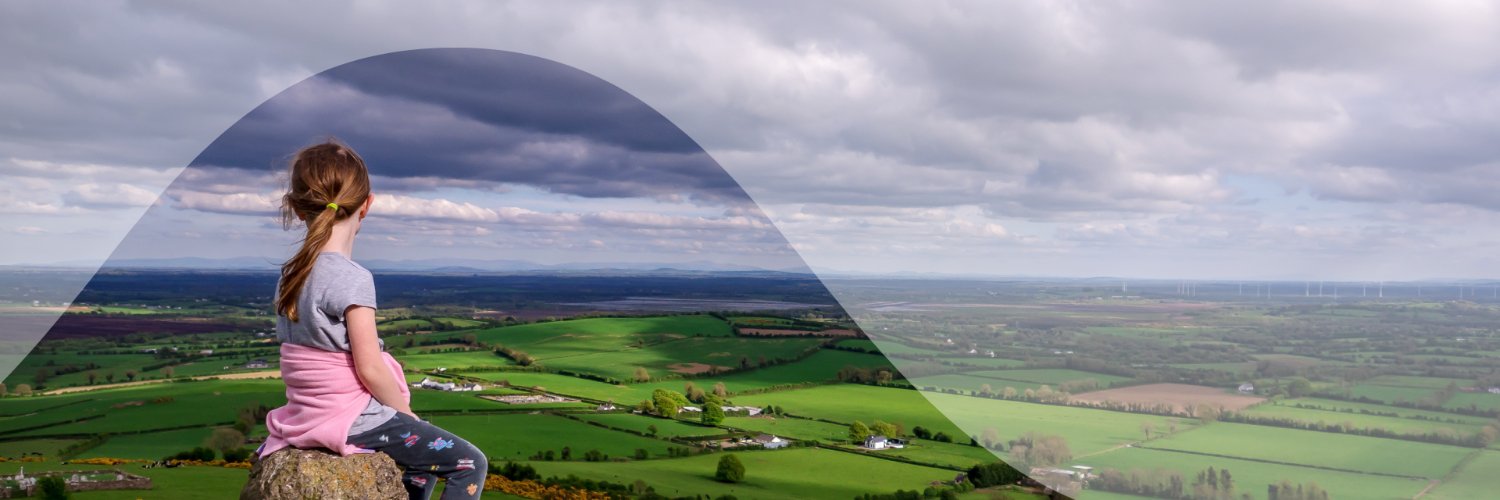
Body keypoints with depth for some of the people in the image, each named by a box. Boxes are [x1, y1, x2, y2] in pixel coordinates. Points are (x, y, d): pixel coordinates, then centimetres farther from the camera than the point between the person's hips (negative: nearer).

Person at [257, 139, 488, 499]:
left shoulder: (290, 273, 5)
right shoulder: (353, 278, -20)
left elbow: (314, 355, 9)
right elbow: (370, 368, -21)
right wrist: (406, 413, -4)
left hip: (309, 414, 9)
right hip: (352, 419, -9)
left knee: (427, 455, 28)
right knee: (471, 465, -1)